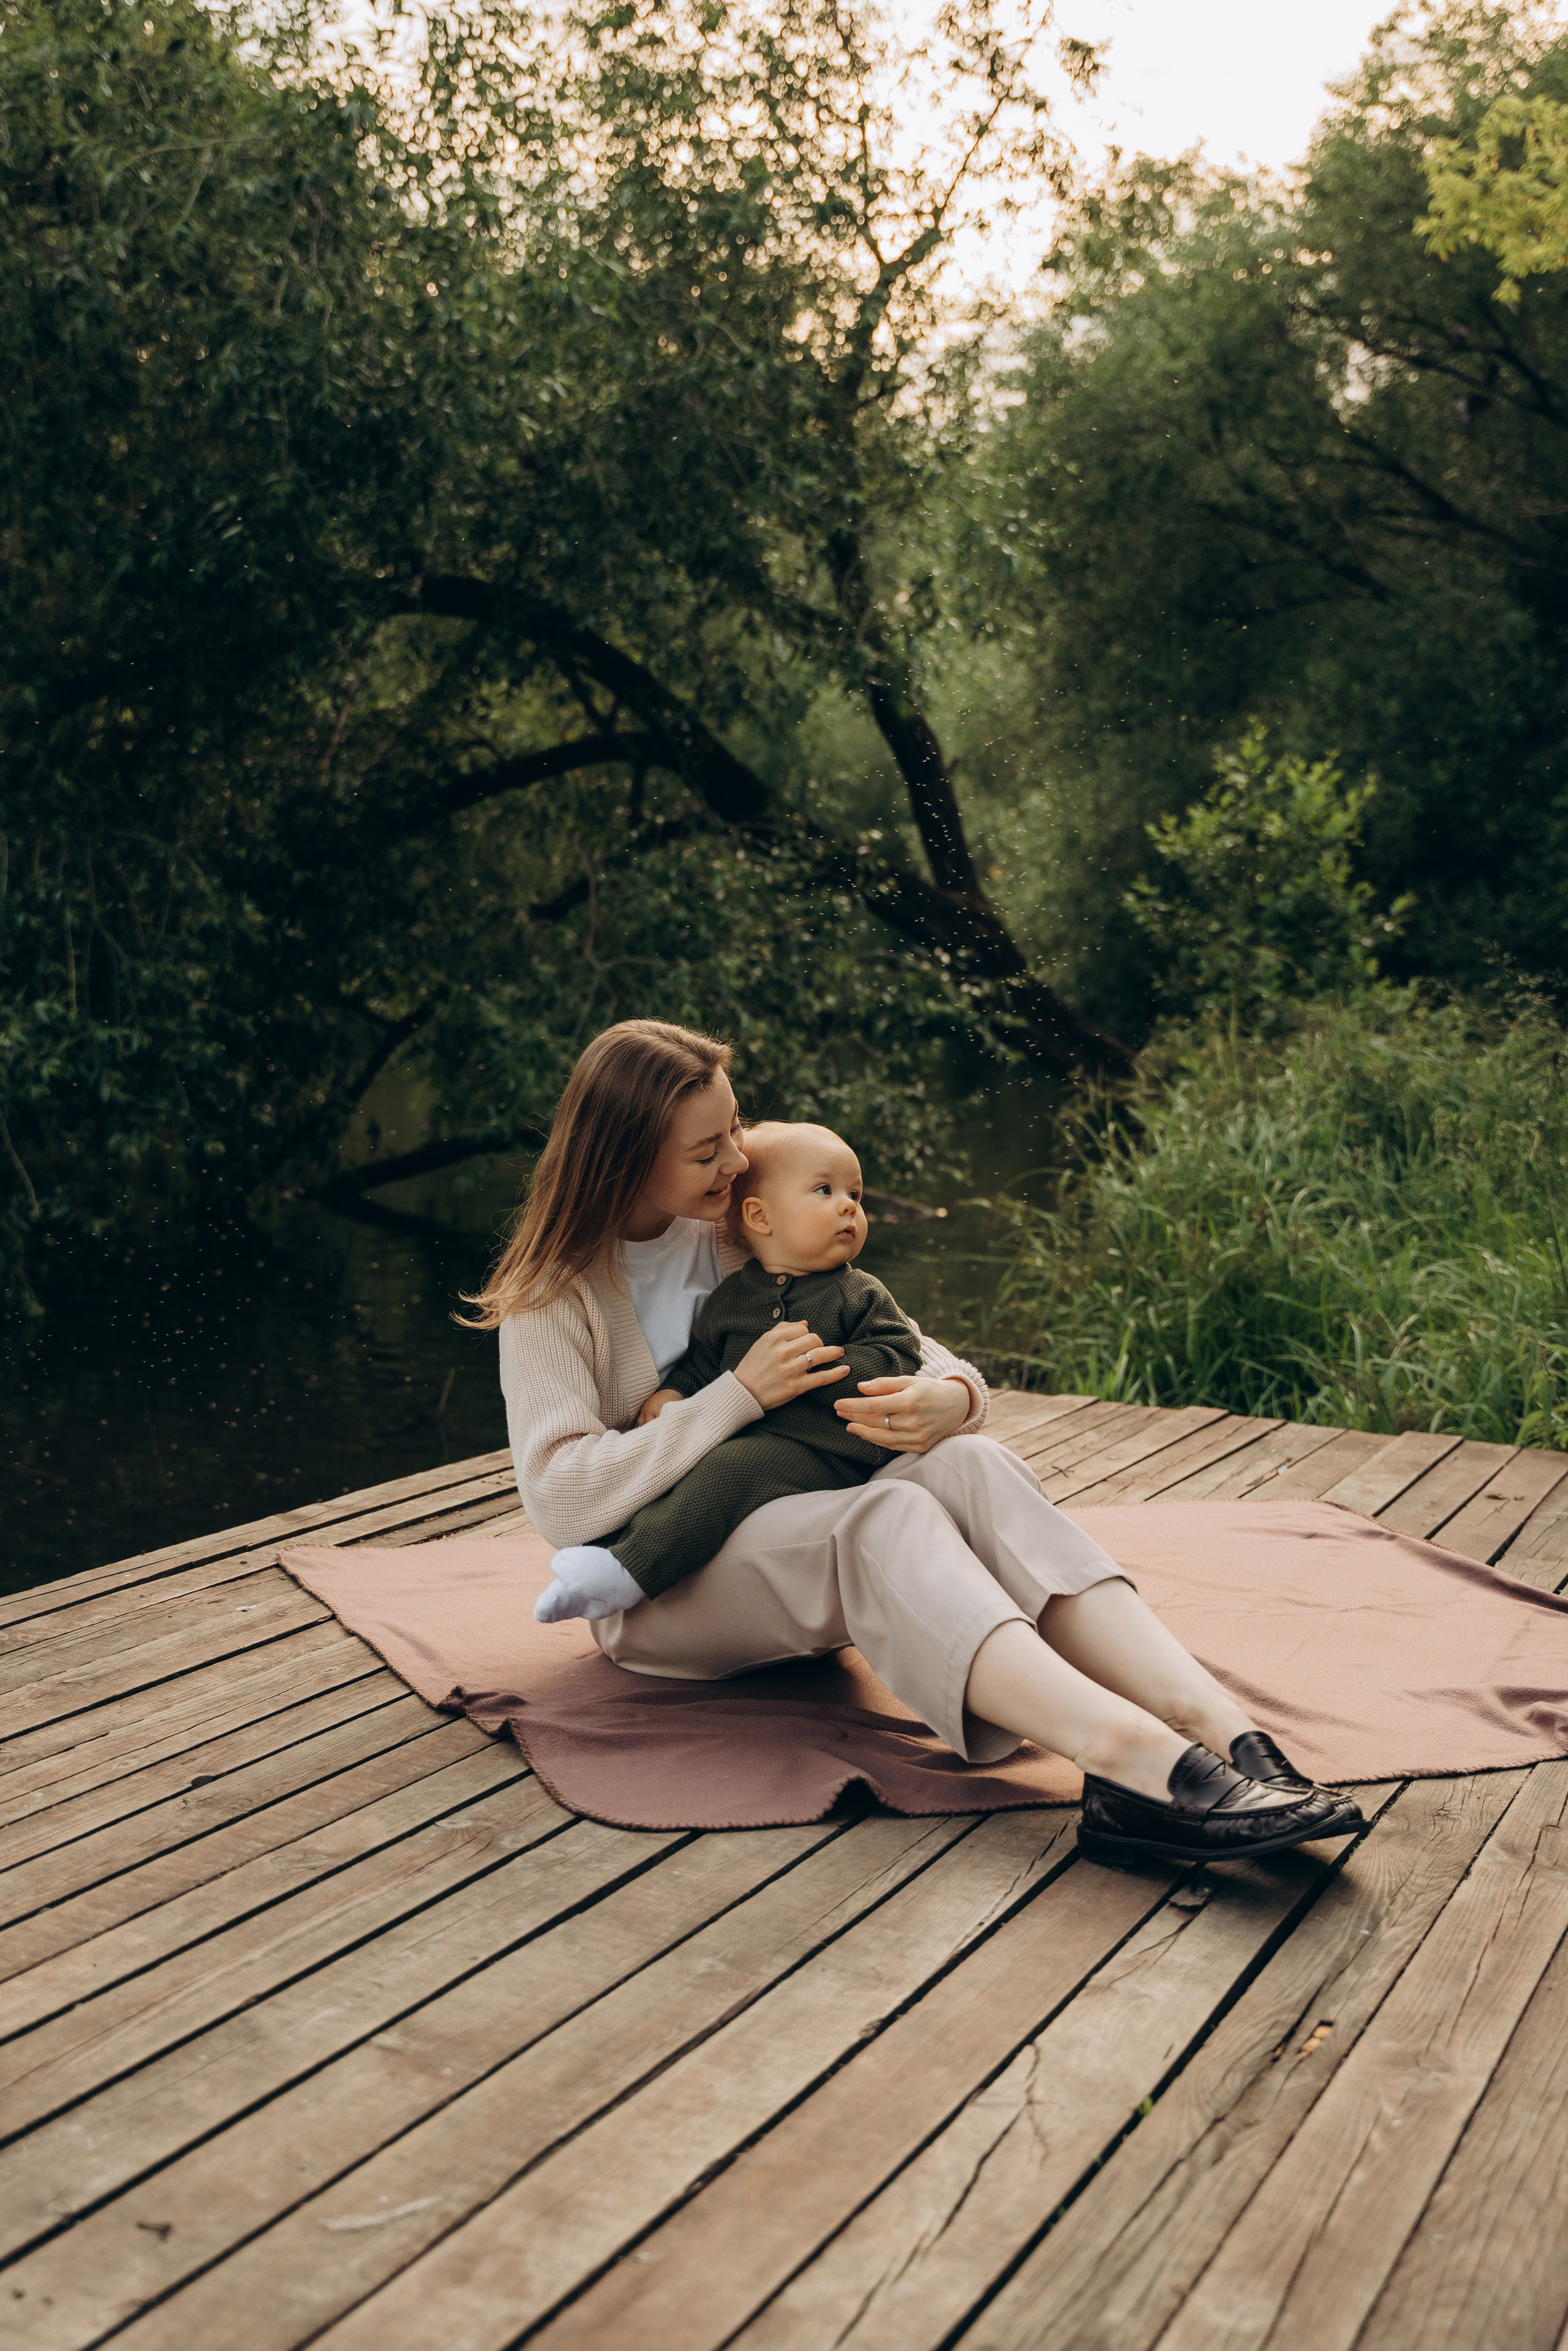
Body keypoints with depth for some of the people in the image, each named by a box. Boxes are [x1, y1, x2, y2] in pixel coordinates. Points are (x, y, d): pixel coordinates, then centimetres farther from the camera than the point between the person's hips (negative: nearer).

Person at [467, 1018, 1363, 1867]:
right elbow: (561, 1499, -20)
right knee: (887, 1515, -35)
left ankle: (1215, 1725, -46)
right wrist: (740, 1395, -21)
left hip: (791, 1534, 5)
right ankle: (1134, 1759, -56)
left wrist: (947, 1397, -18)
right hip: (653, 1594, -5)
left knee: (971, 1466, -28)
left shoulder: (737, 1236, 9)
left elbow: (920, 1359, 8)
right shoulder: (553, 1299, -6)